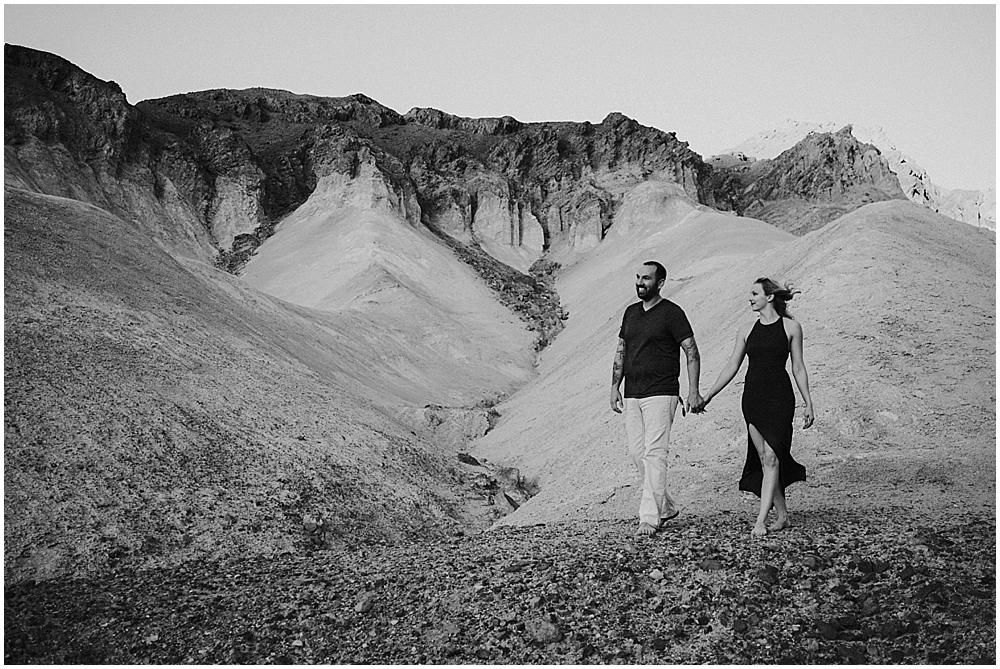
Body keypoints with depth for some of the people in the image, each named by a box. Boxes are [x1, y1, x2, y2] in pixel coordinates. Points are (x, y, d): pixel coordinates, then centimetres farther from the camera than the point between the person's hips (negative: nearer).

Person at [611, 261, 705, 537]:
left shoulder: (671, 313, -5)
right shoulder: (631, 312, 14)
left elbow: (692, 353, -8)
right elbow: (621, 351, 20)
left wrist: (693, 391, -15)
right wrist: (615, 386, 11)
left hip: (660, 395, -7)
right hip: (632, 396, 7)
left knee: (654, 454, -10)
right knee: (636, 452, 7)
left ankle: (650, 517, -9)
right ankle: (666, 507, 22)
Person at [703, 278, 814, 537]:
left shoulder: (790, 327, 2)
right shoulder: (747, 331, 9)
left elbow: (798, 367, 5)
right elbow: (732, 366, 11)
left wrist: (808, 403, 3)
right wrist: (708, 396, 8)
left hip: (779, 398, -4)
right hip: (752, 397, 4)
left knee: (771, 457, -11)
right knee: (764, 459, 4)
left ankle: (760, 521, -13)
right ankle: (782, 514, 15)